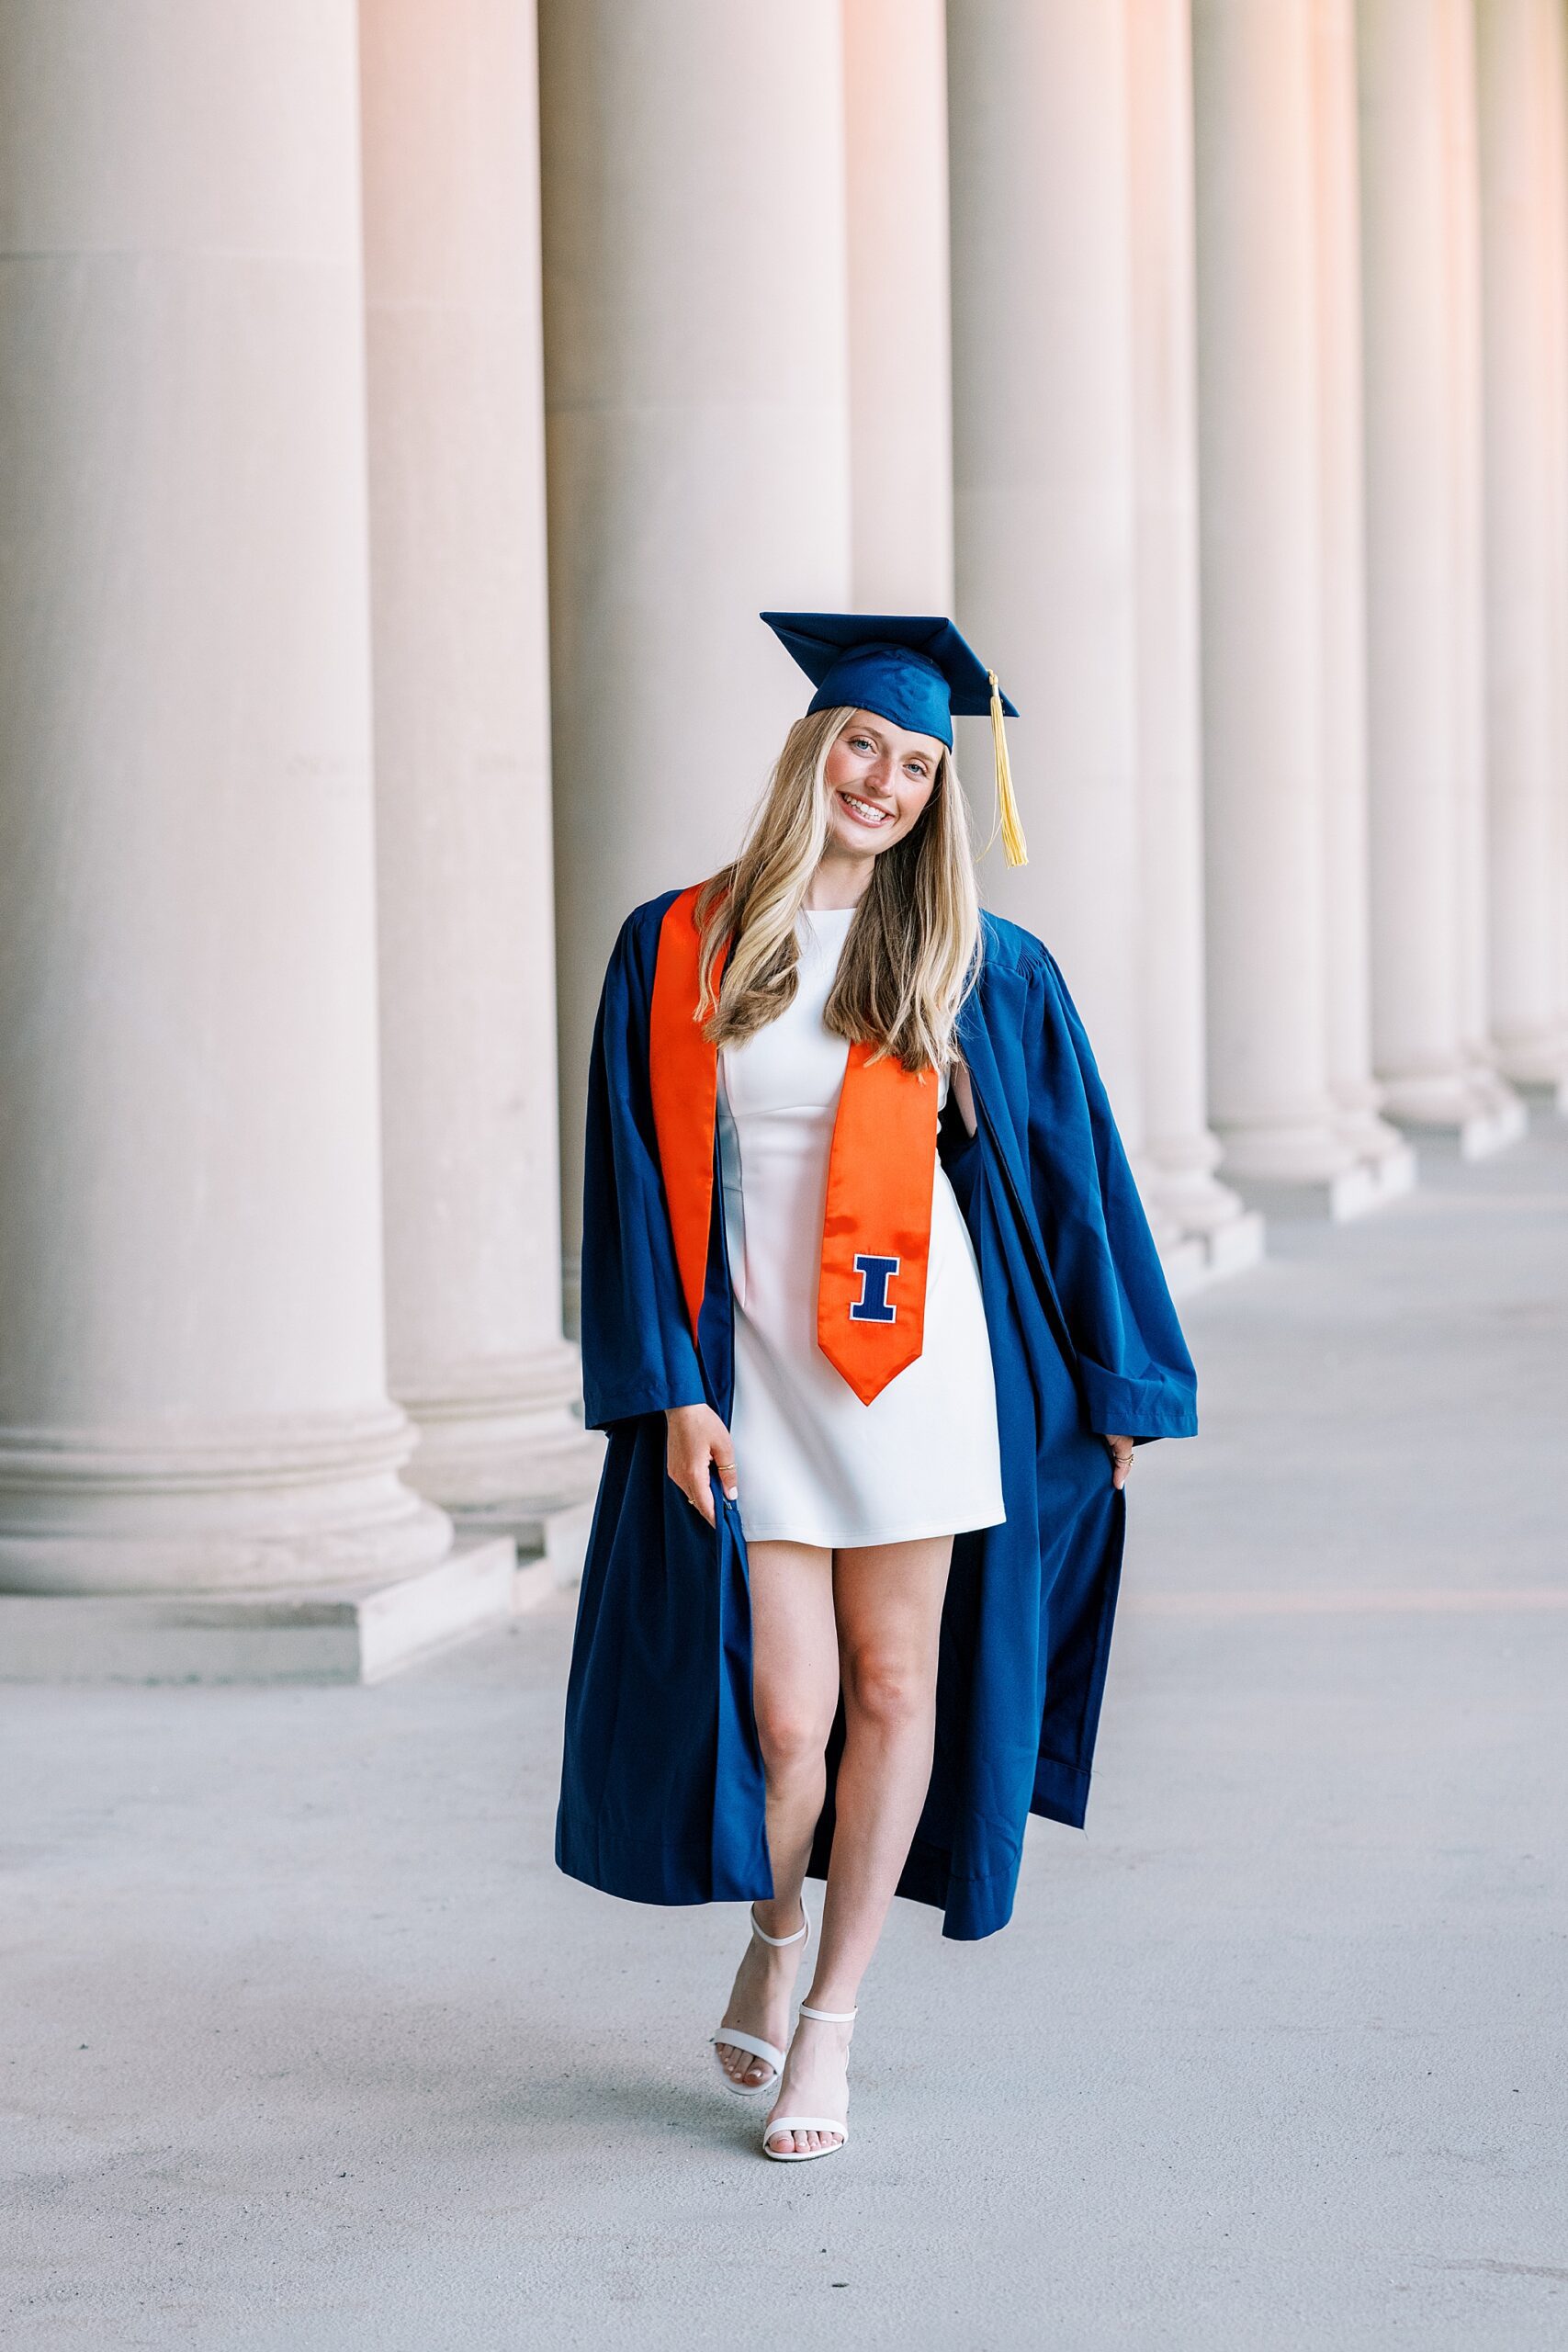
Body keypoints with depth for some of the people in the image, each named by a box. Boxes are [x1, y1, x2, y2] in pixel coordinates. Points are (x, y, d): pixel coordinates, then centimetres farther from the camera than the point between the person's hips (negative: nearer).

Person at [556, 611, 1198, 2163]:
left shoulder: (982, 973, 2)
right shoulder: (678, 952, 2)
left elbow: (1071, 1178, 7)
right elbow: (639, 1182, 2)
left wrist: (1124, 1383, 8)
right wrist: (669, 1390, -5)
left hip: (914, 1368, 0)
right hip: (749, 1376, 0)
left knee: (893, 1687, 3)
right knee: (786, 1715, -6)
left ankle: (828, 2026, 17)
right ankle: (775, 1938, 26)